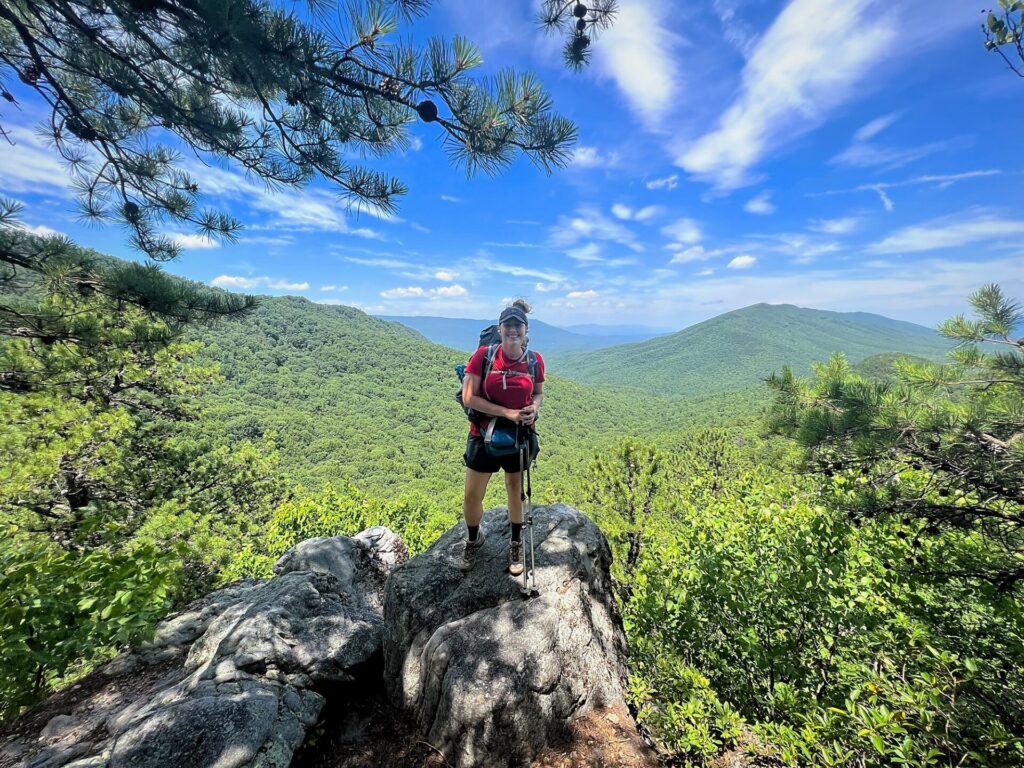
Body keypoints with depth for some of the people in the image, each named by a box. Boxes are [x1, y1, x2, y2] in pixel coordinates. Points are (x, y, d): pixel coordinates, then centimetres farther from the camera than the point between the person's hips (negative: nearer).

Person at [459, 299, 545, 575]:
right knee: (471, 496, 8)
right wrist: (506, 412, -22)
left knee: (515, 490, 19)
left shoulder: (534, 360, -7)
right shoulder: (483, 355, -14)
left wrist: (534, 408, -15)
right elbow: (468, 397, -16)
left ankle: (516, 544, 44)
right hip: (484, 437, -1)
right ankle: (473, 539, 41)